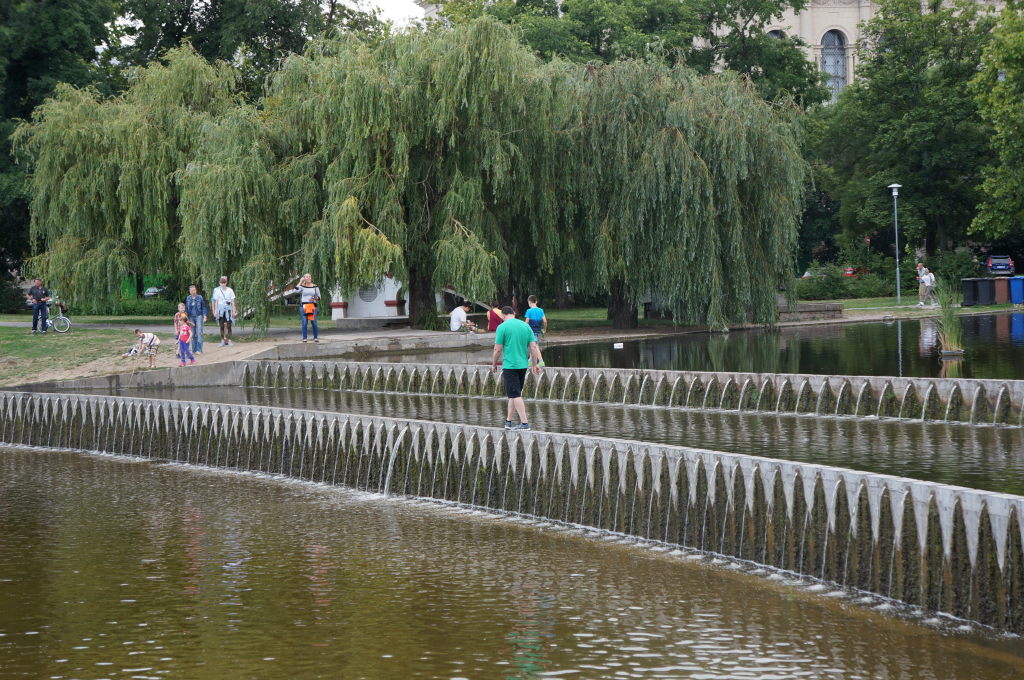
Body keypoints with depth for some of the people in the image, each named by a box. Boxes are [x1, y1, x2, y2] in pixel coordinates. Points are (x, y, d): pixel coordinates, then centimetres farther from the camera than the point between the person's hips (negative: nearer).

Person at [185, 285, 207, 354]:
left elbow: (203, 307, 2)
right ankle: (194, 349, 12)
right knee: (192, 333, 6)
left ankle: (199, 350, -5)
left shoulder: (199, 297, -1)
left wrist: (204, 315, -7)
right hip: (191, 317, 4)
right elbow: (186, 308, 15)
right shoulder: (188, 298, 8)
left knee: (199, 333, -7)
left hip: (198, 316, -4)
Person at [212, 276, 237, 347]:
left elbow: (232, 301, 6)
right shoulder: (217, 291, 5)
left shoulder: (230, 291, 4)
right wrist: (215, 311, 3)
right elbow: (216, 301, 8)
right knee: (222, 325, 1)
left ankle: (229, 340, -2)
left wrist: (234, 310, 2)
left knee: (228, 325, -4)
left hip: (228, 309, -1)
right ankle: (222, 340, 4)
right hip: (220, 309, 1)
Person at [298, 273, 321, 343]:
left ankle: (315, 337, 5)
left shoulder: (315, 287, 9)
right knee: (304, 322, -5)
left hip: (313, 305, 1)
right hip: (303, 305, -1)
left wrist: (314, 298, -8)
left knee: (314, 322, -5)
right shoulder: (302, 286, 6)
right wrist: (301, 281, -7)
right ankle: (304, 338, 2)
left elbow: (319, 297, 14)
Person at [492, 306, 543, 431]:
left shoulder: (502, 327, -8)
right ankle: (508, 421, 24)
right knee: (514, 394, 16)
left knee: (515, 395, -4)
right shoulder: (525, 326, 7)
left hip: (509, 365, -6)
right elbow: (533, 347, 5)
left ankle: (524, 423, -10)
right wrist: (536, 364, 11)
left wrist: (494, 364, 5)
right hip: (523, 364, 6)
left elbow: (498, 349, -8)